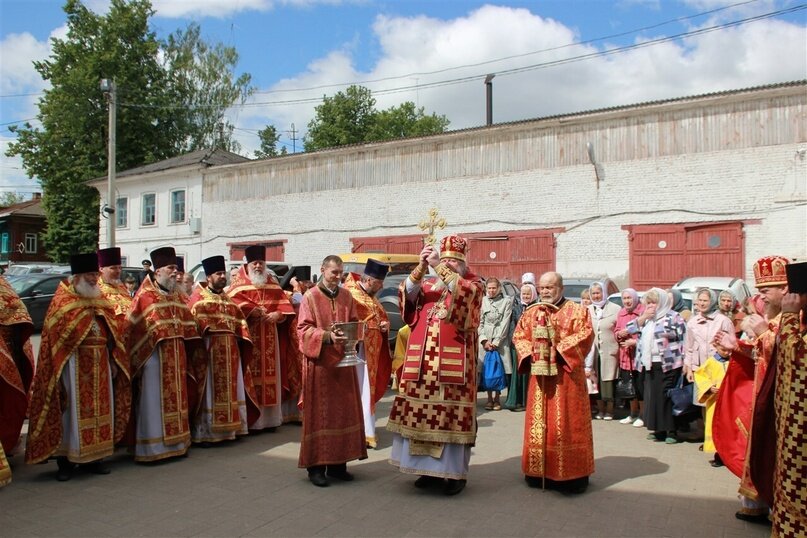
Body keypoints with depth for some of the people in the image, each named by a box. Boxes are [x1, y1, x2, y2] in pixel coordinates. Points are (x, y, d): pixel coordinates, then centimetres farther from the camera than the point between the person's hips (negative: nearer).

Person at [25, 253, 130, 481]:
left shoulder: (100, 299, 14)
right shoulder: (62, 299, -3)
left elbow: (113, 333, 14)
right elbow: (58, 332, -13)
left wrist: (113, 361, 9)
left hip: (100, 364, 6)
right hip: (74, 364, -6)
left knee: (99, 408, 8)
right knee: (72, 409, -1)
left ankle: (94, 457, 19)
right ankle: (66, 460, 10)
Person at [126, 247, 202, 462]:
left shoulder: (176, 295, 15)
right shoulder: (145, 295, -6)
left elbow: (187, 323, 18)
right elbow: (133, 327, -11)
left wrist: (191, 345, 10)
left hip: (176, 355, 7)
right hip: (155, 355, -7)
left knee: (175, 397, 12)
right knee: (155, 398, -3)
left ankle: (175, 441, 22)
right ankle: (153, 446, 5)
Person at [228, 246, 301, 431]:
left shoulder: (272, 282, 16)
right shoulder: (238, 282, 4)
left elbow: (284, 302, 9)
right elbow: (231, 302, -11)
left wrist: (278, 313, -11)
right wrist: (251, 310, -23)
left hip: (269, 336, 4)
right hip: (248, 335, -4)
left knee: (270, 372, 6)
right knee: (251, 374, -6)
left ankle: (270, 418, 13)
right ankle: (251, 420, -1)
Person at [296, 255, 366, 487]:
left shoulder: (346, 296, 10)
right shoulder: (310, 297, -4)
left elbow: (355, 323, 15)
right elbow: (304, 329, -8)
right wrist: (327, 335, -23)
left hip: (343, 361, 5)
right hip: (319, 362, -5)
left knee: (344, 410, 6)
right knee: (319, 413, -2)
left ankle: (337, 463, 17)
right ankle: (316, 466, 7)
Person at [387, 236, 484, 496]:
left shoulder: (474, 284, 6)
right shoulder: (427, 284, 16)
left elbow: (463, 291, -17)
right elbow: (408, 293, -2)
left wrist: (438, 268, -20)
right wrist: (422, 267, -14)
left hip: (454, 363, -4)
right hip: (423, 360, 4)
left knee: (452, 413, -3)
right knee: (422, 411, 7)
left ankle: (455, 472, 8)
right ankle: (431, 468, 20)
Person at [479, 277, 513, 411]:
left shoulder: (506, 301, 2)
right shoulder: (482, 301, 6)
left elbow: (505, 323, -3)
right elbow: (479, 322, 4)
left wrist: (495, 342, -8)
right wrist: (484, 340, -7)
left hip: (500, 340, -1)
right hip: (485, 340, 1)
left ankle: (497, 398, 9)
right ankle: (489, 398, 11)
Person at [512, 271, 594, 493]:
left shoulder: (577, 311, 1)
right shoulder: (531, 312, 13)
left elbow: (585, 335, -11)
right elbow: (520, 336, 11)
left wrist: (559, 349, -17)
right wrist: (530, 353, -7)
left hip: (566, 375, -4)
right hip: (539, 375, 4)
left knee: (565, 423, -2)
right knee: (539, 423, 7)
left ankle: (569, 473, 8)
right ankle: (539, 471, 17)